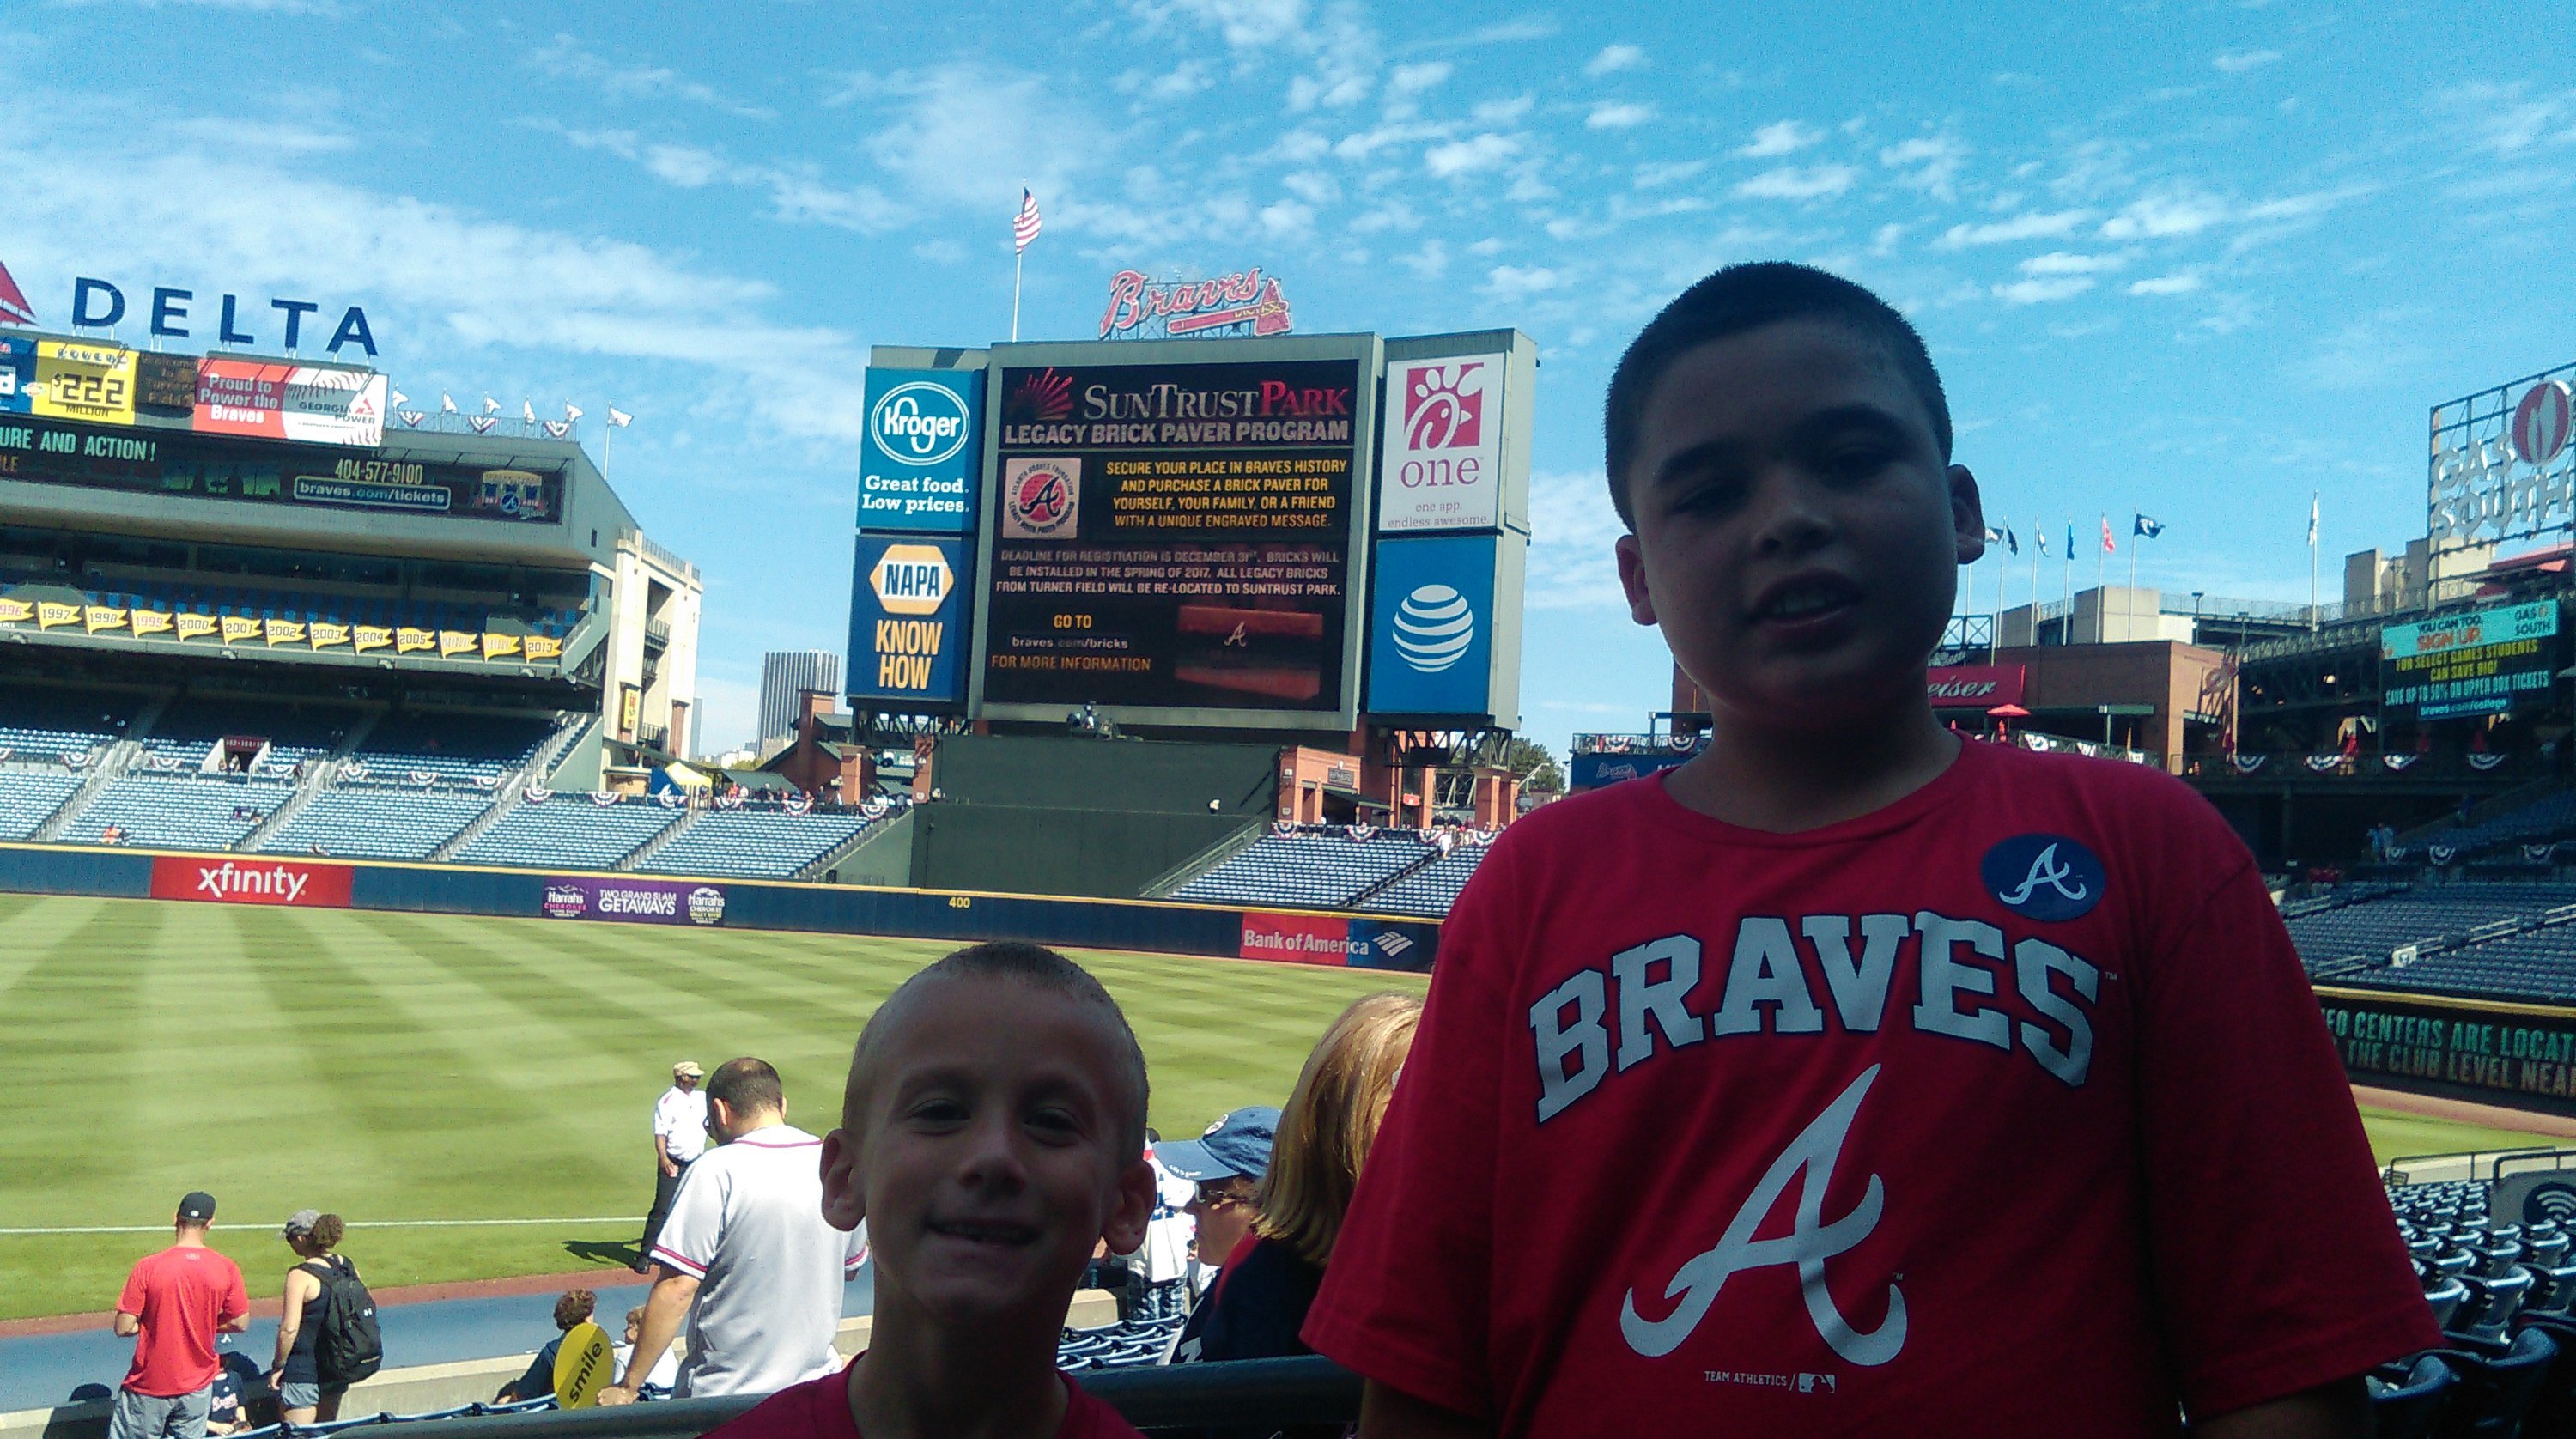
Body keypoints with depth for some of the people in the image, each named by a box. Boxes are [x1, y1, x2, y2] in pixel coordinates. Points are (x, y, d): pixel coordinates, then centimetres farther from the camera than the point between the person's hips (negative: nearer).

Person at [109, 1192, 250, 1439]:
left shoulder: (147, 1267, -15)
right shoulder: (227, 1269, -8)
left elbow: (123, 1328, -12)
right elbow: (239, 1323, 0)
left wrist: (151, 1323, 7)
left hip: (149, 1387, -2)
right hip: (197, 1387, 2)